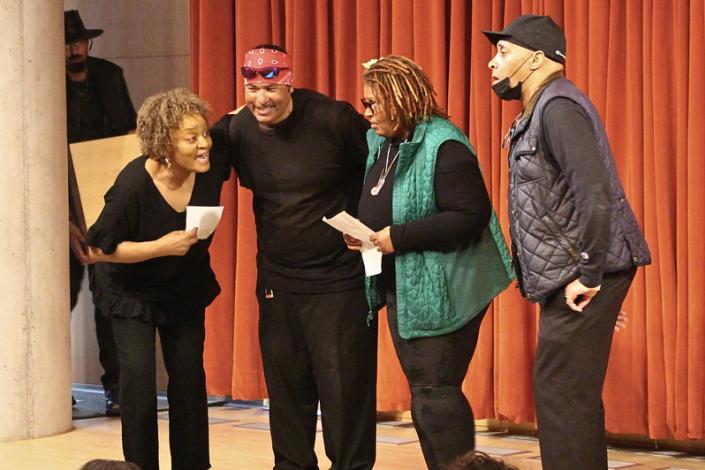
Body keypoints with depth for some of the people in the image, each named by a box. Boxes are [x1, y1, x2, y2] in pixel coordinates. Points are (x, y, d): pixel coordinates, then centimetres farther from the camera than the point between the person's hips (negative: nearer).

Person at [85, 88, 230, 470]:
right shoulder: (133, 185, -31)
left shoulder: (213, 164, -20)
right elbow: (96, 249, -21)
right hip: (131, 292, -4)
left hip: (186, 290, 4)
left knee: (189, 378, 7)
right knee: (138, 378, -12)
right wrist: (161, 247, -29)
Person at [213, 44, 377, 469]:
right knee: (287, 386, 11)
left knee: (345, 385, -1)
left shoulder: (334, 119, -13)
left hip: (340, 279, -4)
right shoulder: (238, 130, 0)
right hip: (278, 283, 4)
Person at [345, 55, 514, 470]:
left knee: (435, 391, -10)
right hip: (402, 291, 9)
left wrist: (399, 237, -25)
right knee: (423, 392, 12)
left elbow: (471, 216, -25)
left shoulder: (443, 147, -18)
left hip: (440, 293, -9)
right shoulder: (382, 145, 10)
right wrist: (362, 234, 2)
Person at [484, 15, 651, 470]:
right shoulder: (539, 113, 17)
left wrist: (588, 275, -22)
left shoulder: (560, 108, -14)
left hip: (584, 276, -10)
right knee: (574, 394, 13)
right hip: (566, 276, 10)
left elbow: (595, 193, -24)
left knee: (561, 392, -10)